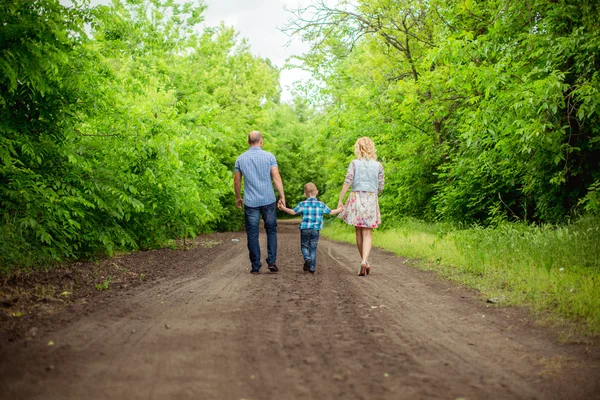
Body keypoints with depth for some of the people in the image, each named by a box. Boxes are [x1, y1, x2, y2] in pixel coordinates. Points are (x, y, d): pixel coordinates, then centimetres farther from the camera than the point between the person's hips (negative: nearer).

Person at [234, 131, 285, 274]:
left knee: (252, 234, 5)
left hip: (250, 203, 1)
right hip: (268, 200, -1)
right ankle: (272, 261, 4)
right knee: (271, 231, 12)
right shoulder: (269, 156, -2)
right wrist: (282, 196, -3)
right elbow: (276, 177, -7)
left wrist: (238, 198, 21)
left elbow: (236, 181, 8)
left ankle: (255, 266, 6)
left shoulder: (240, 159, 4)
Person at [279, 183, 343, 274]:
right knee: (313, 248, 8)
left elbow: (293, 212, -1)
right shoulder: (321, 205, 3)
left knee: (304, 246, 13)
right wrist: (339, 210, 31)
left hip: (305, 229, -2)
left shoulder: (303, 204, -4)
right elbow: (331, 212, 12)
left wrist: (283, 208, 12)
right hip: (315, 230, 2)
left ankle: (307, 259, -15)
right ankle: (312, 268, 6)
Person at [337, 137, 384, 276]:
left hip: (356, 198, 0)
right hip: (371, 199, 0)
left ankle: (364, 261, 20)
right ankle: (364, 261, -21)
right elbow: (380, 187, 5)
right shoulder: (378, 165, 3)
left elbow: (347, 182, -7)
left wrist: (340, 200, -3)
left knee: (359, 232, 13)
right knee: (367, 234, -1)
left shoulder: (354, 163, -2)